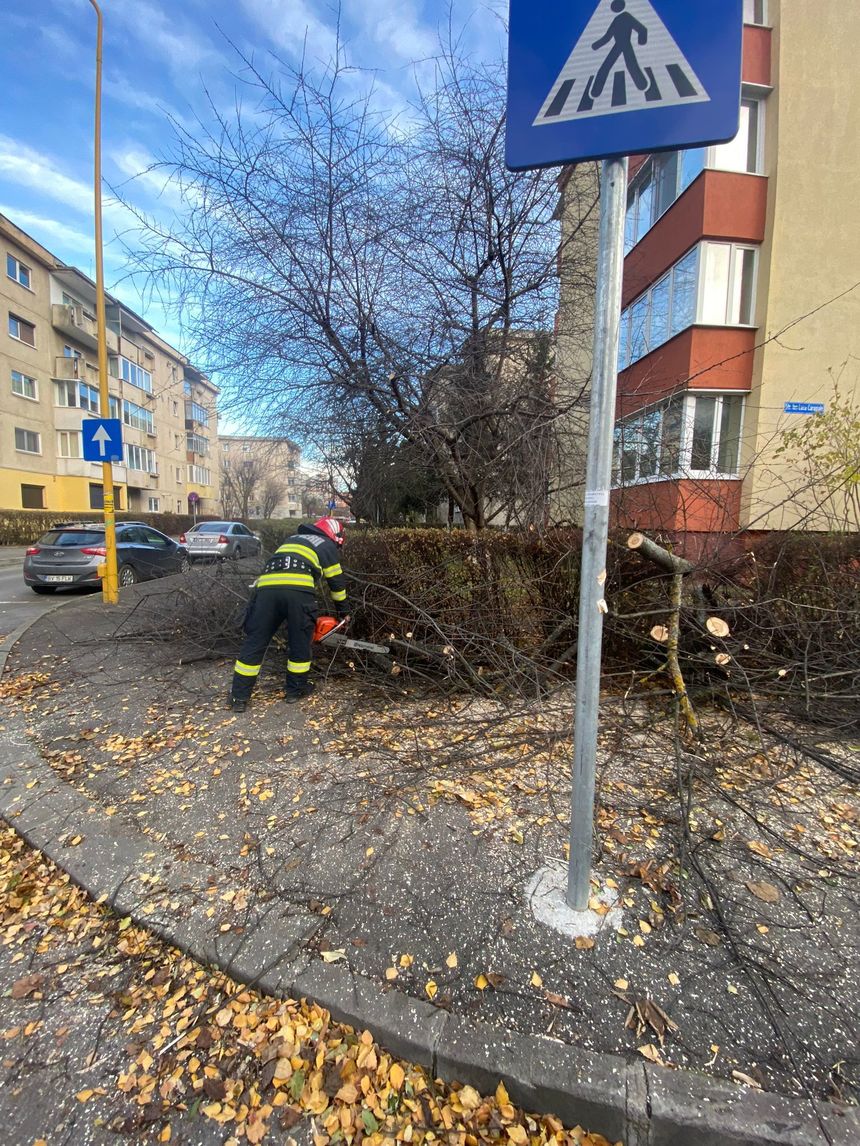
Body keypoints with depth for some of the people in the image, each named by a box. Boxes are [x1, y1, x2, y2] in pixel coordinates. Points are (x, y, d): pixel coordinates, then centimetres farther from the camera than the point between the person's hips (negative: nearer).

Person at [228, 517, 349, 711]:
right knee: (300, 641, 14)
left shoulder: (293, 539, 39)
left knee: (254, 642, 9)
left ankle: (239, 697, 12)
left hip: (267, 586, 4)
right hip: (298, 589, -4)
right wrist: (343, 611, 36)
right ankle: (296, 689, 25)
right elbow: (337, 582, 23)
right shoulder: (327, 546, 22)